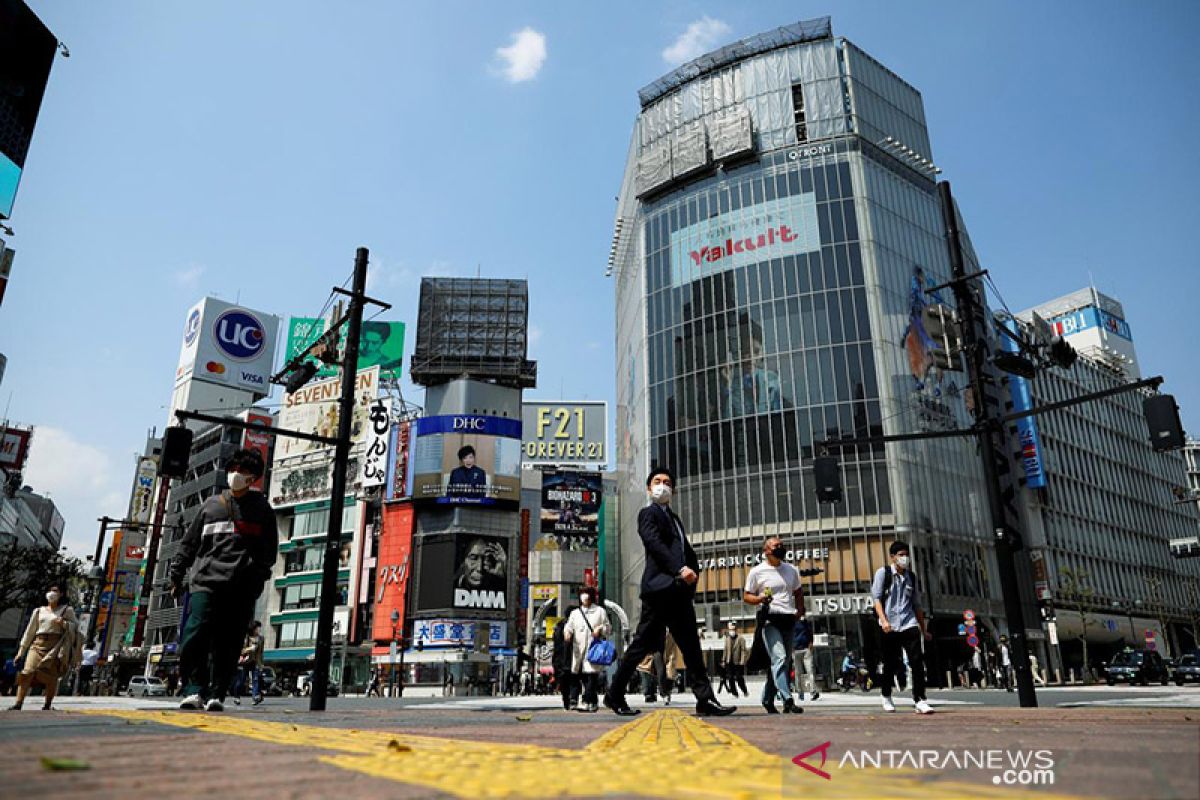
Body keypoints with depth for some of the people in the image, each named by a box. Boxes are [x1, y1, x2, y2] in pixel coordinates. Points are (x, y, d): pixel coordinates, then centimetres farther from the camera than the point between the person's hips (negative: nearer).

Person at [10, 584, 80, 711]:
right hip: (38, 644, 2)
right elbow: (29, 631, 18)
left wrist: (64, 623, -11)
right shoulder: (38, 611, 18)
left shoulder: (67, 610, 11)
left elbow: (76, 627, 8)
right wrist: (21, 651, 14)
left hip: (56, 646, -2)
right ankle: (18, 705, -17)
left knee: (52, 676, -8)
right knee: (28, 672, -16)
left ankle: (47, 706, 1)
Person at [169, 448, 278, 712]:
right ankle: (194, 690, -5)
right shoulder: (211, 505, 19)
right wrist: (177, 575, 15)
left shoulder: (261, 509, 13)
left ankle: (216, 695, 6)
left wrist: (257, 576, -4)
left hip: (242, 589, -1)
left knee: (228, 645, -1)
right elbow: (189, 543, 22)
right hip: (206, 582, 2)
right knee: (194, 637, -12)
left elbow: (269, 550, 9)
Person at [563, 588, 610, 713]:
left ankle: (586, 702, -17)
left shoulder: (600, 611, 11)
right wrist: (567, 632, -14)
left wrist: (600, 629, -10)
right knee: (581, 676, 1)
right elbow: (569, 626, 8)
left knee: (591, 675, -14)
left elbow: (608, 627, 10)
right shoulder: (575, 613, 18)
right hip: (579, 649, 3)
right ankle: (593, 703, 12)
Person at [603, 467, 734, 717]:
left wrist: (693, 571, 0)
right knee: (643, 644, -4)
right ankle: (615, 694, 8)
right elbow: (655, 544, -15)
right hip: (659, 587, -8)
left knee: (691, 646, 4)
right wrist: (680, 569, -25)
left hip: (679, 591, 8)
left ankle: (706, 701, 6)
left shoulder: (674, 519, 27)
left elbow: (688, 551, 20)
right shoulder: (648, 514, 2)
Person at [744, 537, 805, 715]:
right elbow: (746, 596, 3)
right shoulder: (757, 571, 0)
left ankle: (768, 699, 22)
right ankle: (787, 700, -25)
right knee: (779, 658, -20)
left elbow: (798, 592, 25)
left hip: (789, 620, 6)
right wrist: (760, 598, -17)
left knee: (785, 662, 8)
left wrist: (799, 611, 9)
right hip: (770, 620, -5)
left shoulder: (792, 570, 14)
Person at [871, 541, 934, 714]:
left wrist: (923, 629, 18)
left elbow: (916, 604, 19)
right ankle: (886, 697, 24)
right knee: (890, 664, 6)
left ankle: (920, 700, -8)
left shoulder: (911, 576, 14)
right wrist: (883, 620, -19)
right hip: (890, 627, -3)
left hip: (909, 624, 3)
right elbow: (876, 598, -6)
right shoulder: (883, 573, 1)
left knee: (917, 661, -10)